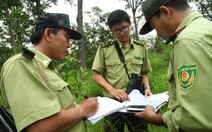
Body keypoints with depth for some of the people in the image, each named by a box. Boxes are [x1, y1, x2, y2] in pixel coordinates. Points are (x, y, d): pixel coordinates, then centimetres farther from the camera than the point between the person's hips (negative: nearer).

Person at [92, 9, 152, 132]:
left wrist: (147, 88, -4)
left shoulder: (141, 47, 6)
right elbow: (96, 75, -2)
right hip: (113, 102, -2)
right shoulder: (104, 48, -2)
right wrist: (112, 90, -17)